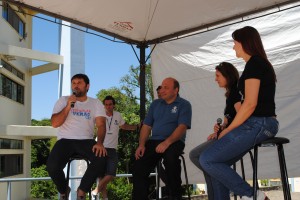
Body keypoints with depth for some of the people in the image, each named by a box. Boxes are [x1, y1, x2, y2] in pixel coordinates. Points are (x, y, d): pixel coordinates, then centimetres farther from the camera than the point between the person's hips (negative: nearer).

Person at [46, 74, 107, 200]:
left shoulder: (96, 103, 9)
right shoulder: (63, 100, 8)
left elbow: (101, 124, -3)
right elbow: (55, 124, -2)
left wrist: (100, 142, -23)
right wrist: (68, 107, -14)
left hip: (86, 141, 0)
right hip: (65, 140, 0)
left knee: (101, 159, -31)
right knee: (52, 166, -29)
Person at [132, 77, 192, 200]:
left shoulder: (184, 105, 2)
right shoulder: (155, 104, 17)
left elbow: (182, 127, -12)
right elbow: (146, 126, 14)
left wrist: (167, 142, -27)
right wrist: (141, 144, -2)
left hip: (174, 142, -5)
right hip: (154, 141, 5)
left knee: (171, 157, -37)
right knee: (139, 166, -16)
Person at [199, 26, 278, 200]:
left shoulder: (254, 63, -10)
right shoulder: (262, 63, 21)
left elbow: (250, 104, -18)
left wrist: (228, 130, -7)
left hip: (257, 124, -10)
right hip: (262, 124, 10)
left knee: (207, 160, -11)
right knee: (219, 162, 10)